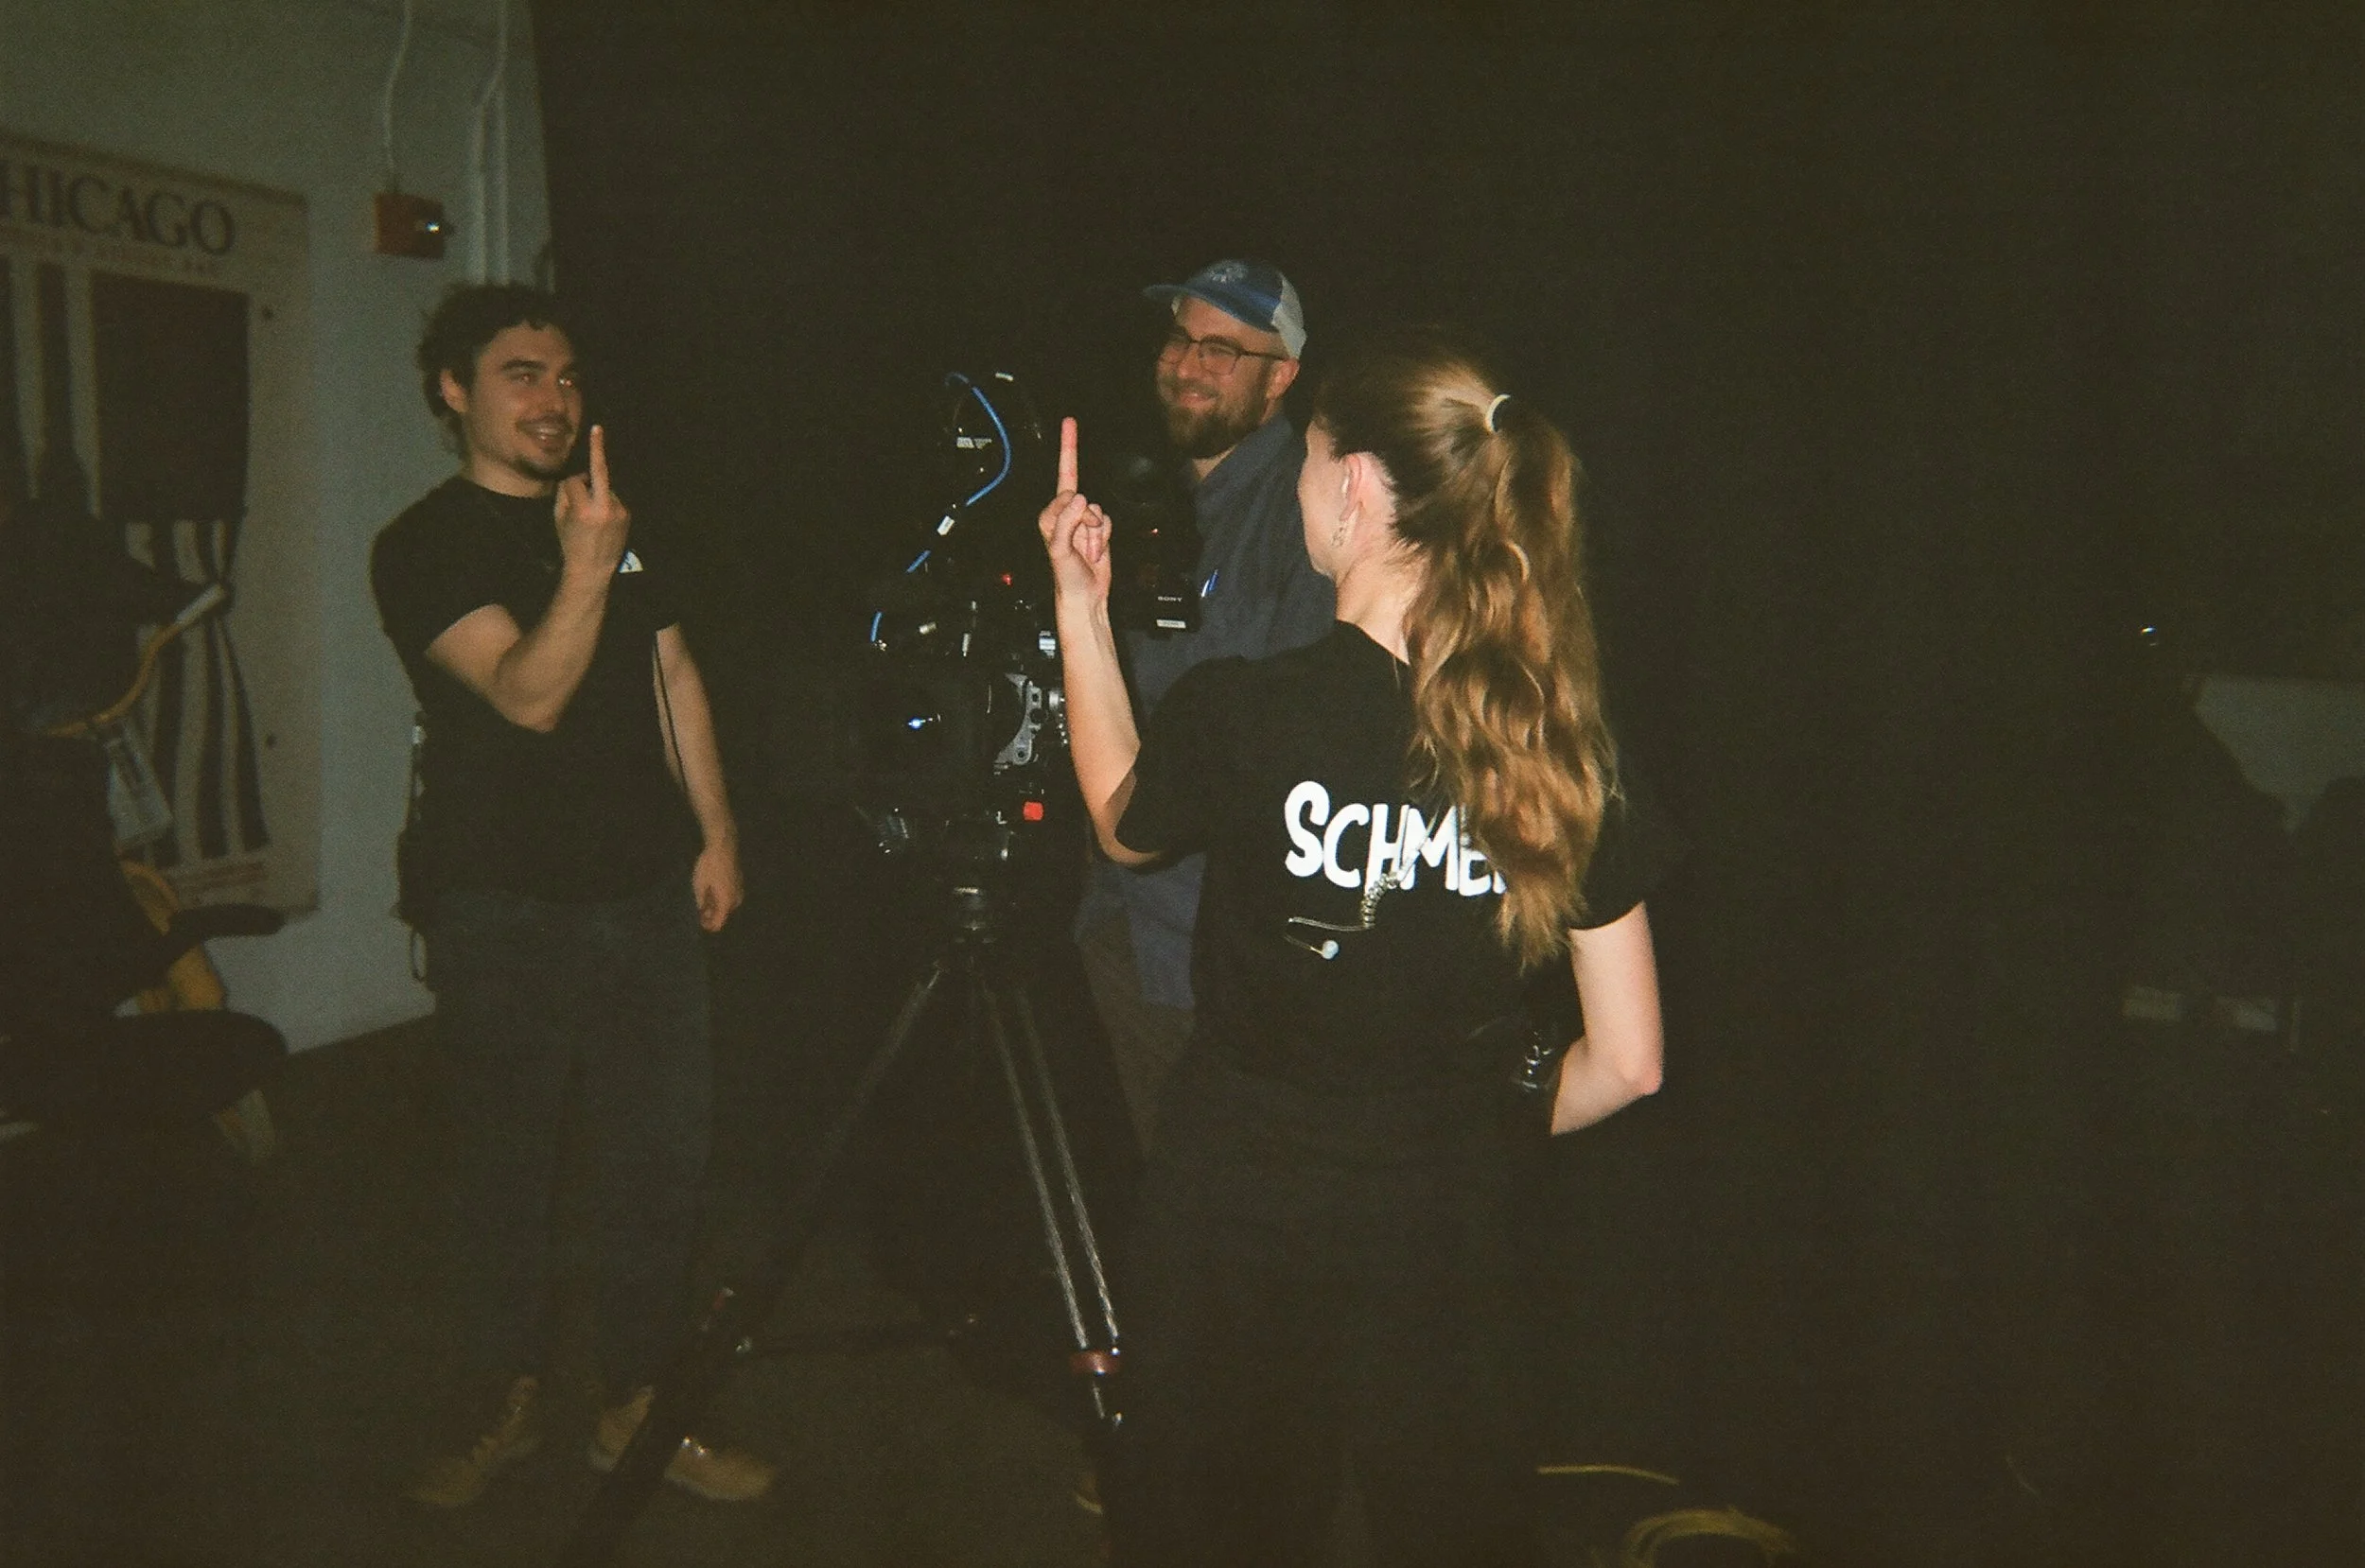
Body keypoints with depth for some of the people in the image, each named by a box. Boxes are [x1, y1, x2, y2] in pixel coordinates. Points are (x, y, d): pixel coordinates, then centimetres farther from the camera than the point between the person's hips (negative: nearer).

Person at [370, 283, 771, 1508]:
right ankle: (506, 1404, 25)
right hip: (505, 913, -4)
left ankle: (637, 1405, 18)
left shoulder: (618, 521, 15)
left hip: (645, 897, 5)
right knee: (506, 1165, 6)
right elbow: (529, 693, -16)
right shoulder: (422, 547, -3)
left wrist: (715, 832, 8)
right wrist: (584, 567, -30)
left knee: (657, 1161, 5)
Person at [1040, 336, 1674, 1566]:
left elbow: (1124, 826, 4)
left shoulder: (1237, 712, -21)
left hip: (1232, 1228, -2)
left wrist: (1077, 604, 10)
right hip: (1443, 1236, 3)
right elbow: (1628, 1063, -6)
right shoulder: (1560, 749, -12)